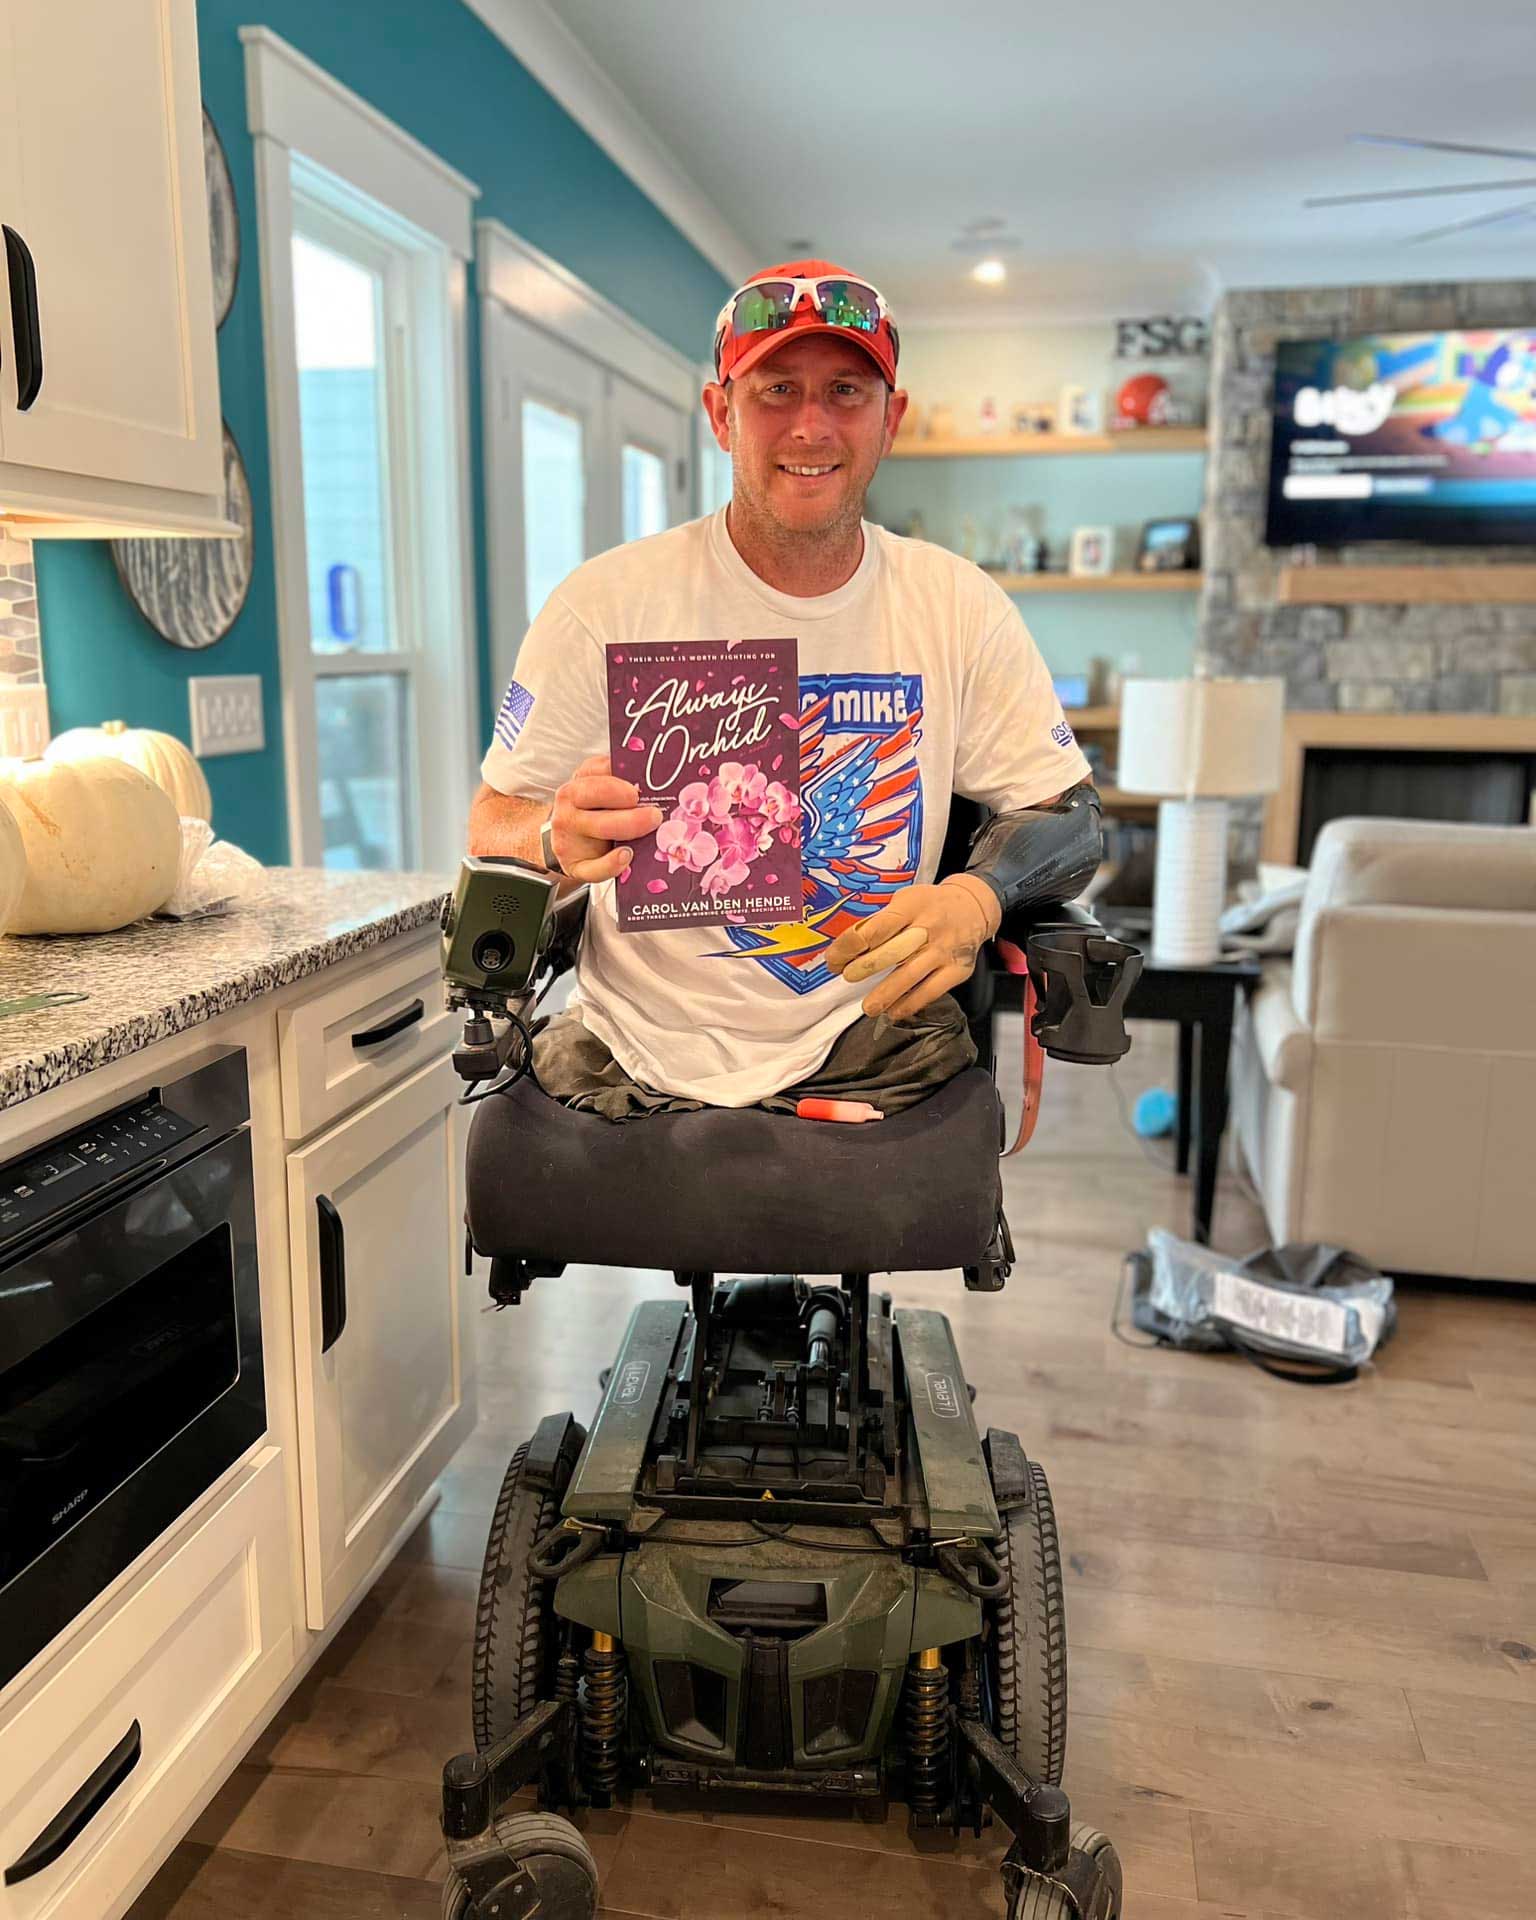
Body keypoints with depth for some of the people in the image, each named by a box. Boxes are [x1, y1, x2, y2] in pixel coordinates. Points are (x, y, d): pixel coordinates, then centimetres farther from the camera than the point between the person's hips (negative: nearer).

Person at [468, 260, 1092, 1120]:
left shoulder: (960, 608, 5)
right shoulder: (607, 603, -1)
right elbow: (492, 830, 2)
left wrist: (977, 898, -14)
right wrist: (557, 838, -23)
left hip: (877, 1049, 2)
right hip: (639, 1060, -1)